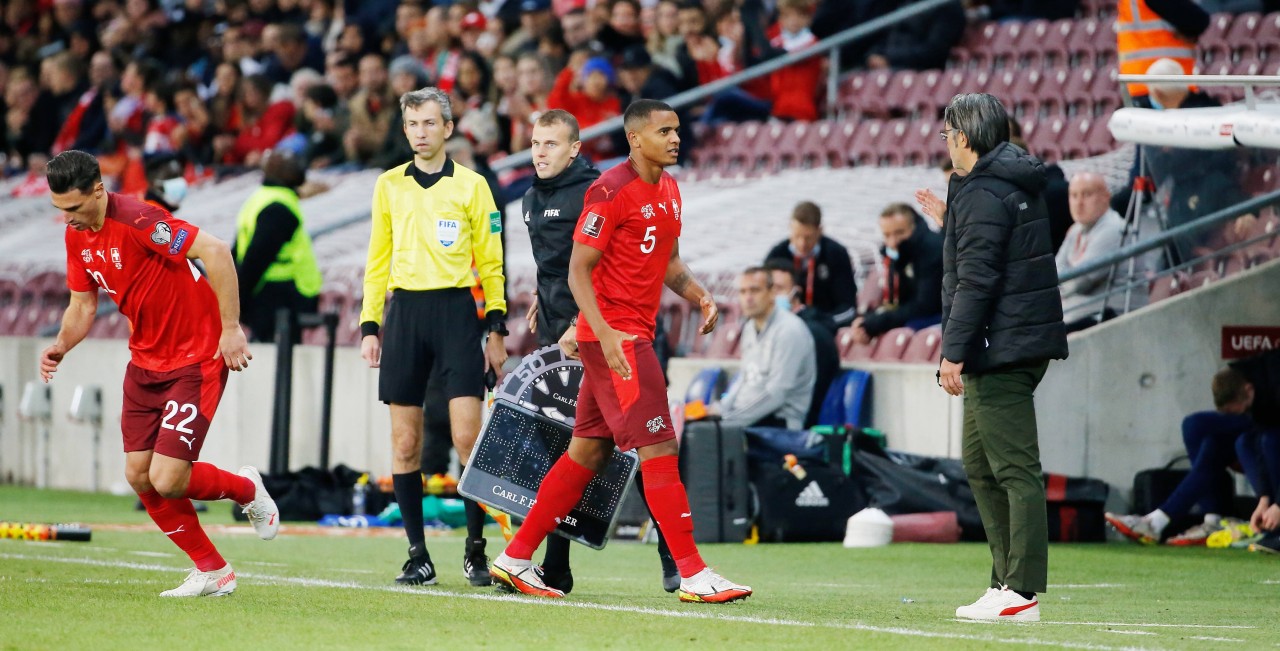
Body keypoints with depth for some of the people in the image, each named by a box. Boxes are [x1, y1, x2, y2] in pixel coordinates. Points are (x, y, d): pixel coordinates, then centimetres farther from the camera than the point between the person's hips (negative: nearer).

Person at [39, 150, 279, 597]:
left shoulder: (136, 220, -25)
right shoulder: (77, 235, 3)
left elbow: (215, 252, -29)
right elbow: (82, 305, 13)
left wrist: (231, 329, -28)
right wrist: (61, 346, -8)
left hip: (196, 359, -9)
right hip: (145, 360, 9)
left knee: (166, 480, -14)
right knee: (139, 475, 2)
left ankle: (246, 489, 18)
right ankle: (212, 571, 17)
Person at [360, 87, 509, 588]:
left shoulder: (471, 185, 4)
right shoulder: (389, 185, 11)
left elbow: (490, 264, 5)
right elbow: (377, 261, 15)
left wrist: (497, 330, 0)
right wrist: (370, 327, 8)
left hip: (456, 311, -2)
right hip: (404, 312, 3)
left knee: (467, 438, -10)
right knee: (405, 444, 0)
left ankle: (476, 551, 0)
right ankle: (418, 556, 6)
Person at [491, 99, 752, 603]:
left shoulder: (668, 189, 14)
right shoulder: (610, 191, -13)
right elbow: (578, 270, -14)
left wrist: (699, 296, 7)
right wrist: (604, 333, -25)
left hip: (636, 334, 9)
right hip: (613, 334, -9)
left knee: (589, 450, 12)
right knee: (659, 449, -11)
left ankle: (515, 559, 18)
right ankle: (693, 575, -11)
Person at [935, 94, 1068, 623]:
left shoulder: (983, 195, -13)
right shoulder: (1017, 186, 17)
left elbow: (975, 281, -19)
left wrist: (954, 352, -19)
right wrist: (950, 215, 38)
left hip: (1000, 348, -11)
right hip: (1027, 345, 11)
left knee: (1015, 468, -11)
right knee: (980, 463, 17)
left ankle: (1020, 593, -14)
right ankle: (1008, 579, 19)